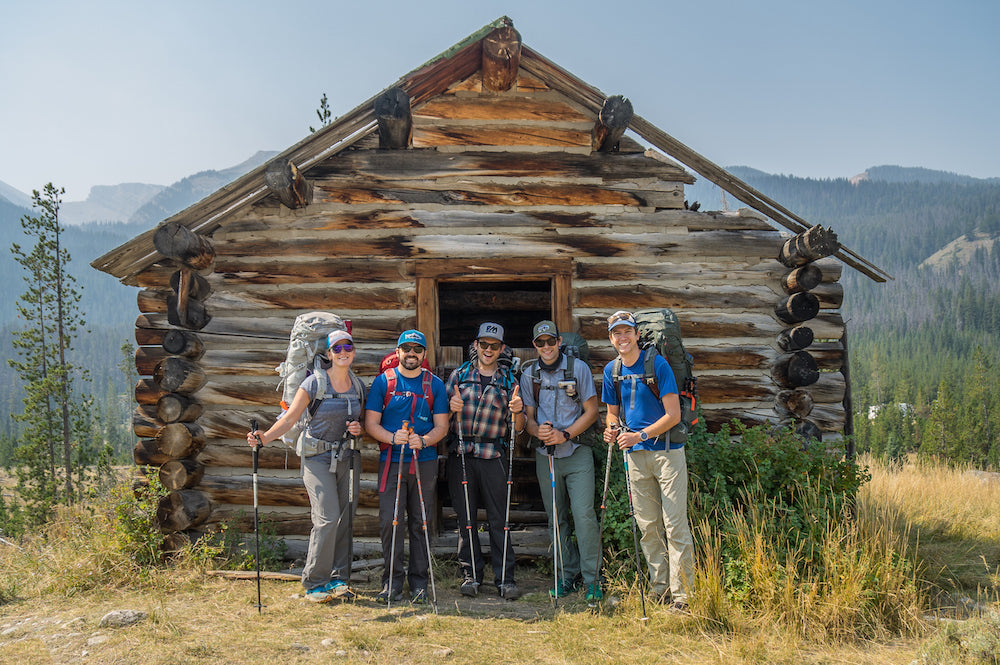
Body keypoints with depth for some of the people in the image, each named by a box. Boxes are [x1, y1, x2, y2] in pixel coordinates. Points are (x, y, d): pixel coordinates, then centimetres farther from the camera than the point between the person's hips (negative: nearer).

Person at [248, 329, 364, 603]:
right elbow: (290, 418, -11)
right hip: (318, 457, -5)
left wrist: (359, 429, -3)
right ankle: (315, 583, 1)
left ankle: (339, 580, 17)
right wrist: (263, 438, -25)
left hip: (348, 457, 5)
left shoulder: (358, 386, 6)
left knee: (346, 518, 4)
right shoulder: (315, 383, -9)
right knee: (327, 517, -13)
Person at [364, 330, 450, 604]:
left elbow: (441, 426, 6)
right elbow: (371, 423, 2)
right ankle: (393, 582, 7)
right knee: (389, 521, -5)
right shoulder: (383, 381, 6)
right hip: (391, 461, -1)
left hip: (425, 462, 1)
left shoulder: (435, 384, 9)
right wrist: (392, 437, -17)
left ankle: (419, 582, 14)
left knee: (420, 523, 4)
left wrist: (423, 440, -14)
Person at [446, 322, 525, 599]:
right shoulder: (459, 375, 9)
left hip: (493, 456, -1)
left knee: (500, 519, -1)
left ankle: (505, 578, 7)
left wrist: (517, 411, -15)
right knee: (465, 517, 6)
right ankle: (471, 574, 18)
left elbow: (517, 428, 6)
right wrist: (452, 407, -10)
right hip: (461, 454, 1)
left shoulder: (508, 381, 8)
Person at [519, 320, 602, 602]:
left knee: (584, 514, -10)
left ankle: (592, 577, 2)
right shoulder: (528, 374, 7)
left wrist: (564, 435, -13)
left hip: (577, 453, -3)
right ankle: (567, 575, 20)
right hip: (545, 455, 3)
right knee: (556, 518, 8)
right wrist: (537, 430, -12)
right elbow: (528, 416, 11)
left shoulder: (578, 368, -1)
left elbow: (591, 411, -1)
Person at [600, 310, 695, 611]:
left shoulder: (657, 364, -9)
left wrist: (641, 435, -19)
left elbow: (673, 415, -12)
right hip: (636, 455, 6)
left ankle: (682, 593, 1)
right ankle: (660, 589, 21)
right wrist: (613, 428, -3)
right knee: (647, 526, 10)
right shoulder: (612, 370, 8)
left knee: (675, 525, -6)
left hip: (667, 453, -5)